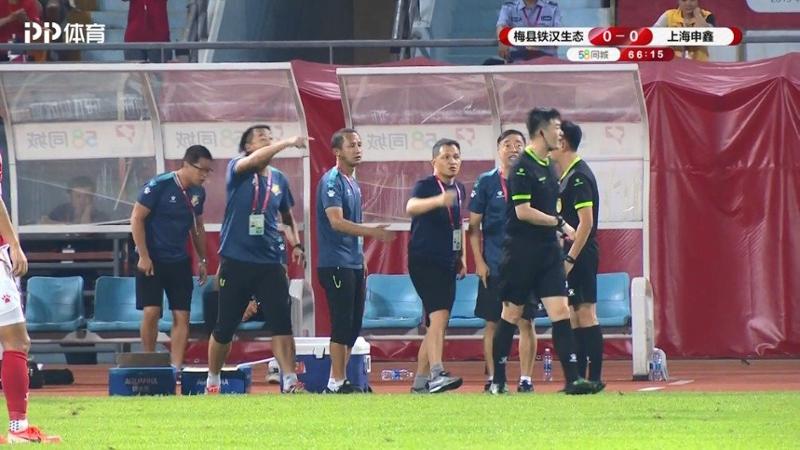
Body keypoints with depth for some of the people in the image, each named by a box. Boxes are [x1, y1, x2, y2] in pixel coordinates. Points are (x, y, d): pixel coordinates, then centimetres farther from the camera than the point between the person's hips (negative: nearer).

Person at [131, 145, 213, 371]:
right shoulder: (160, 185, -15)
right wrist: (143, 256, -16)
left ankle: (176, 368, -2)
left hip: (179, 261, 5)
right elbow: (137, 218, -13)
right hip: (152, 259, -5)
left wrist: (202, 260, 17)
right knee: (151, 312, -10)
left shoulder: (198, 193, 4)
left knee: (182, 315, -2)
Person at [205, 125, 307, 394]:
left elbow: (288, 217, 22)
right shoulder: (237, 169, -2)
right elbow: (255, 160, -26)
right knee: (225, 326, 6)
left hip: (271, 262, 3)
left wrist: (295, 244, 4)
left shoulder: (279, 179, 10)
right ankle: (212, 381, 21)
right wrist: (289, 142, -34)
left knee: (282, 322, -9)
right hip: (237, 261, -3)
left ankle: (290, 382, -9)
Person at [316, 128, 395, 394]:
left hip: (354, 265, 9)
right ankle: (337, 383, -5)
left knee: (353, 325, 10)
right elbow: (337, 222, -22)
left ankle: (341, 379, 16)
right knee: (342, 324, -9)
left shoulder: (353, 183, 16)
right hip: (336, 264, -9)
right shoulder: (332, 182, -12)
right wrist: (372, 232, -29)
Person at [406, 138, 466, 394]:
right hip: (424, 261, -8)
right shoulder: (425, 186, -10)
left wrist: (462, 257, 23)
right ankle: (436, 374, -33)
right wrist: (439, 200, -49)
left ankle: (420, 381, 18)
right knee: (439, 315, -23)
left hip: (447, 264, 8)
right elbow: (411, 207, -32)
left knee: (435, 325, 11)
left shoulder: (459, 190, 13)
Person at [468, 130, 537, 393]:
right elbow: (474, 226, 3)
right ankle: (492, 379, 9)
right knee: (492, 323, 3)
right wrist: (479, 261, -4)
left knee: (526, 322, -1)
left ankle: (525, 379, 3)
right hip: (494, 266, -1)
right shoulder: (486, 182, 3)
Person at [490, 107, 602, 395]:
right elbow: (523, 211, -18)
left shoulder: (548, 166, 14)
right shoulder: (523, 167, -12)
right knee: (511, 315, 2)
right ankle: (498, 380, 12)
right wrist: (559, 223, -12)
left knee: (560, 311, -4)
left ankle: (572, 379, -10)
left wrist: (560, 232, 12)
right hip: (521, 250, -7)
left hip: (548, 250, 7)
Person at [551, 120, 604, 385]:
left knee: (586, 314, -9)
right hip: (571, 255, 10)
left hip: (580, 255, -10)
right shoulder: (567, 176, 16)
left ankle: (594, 378, -10)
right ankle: (578, 379, 13)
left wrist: (570, 259, -21)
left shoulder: (579, 177, -14)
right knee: (573, 318, 10)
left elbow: (586, 222, -19)